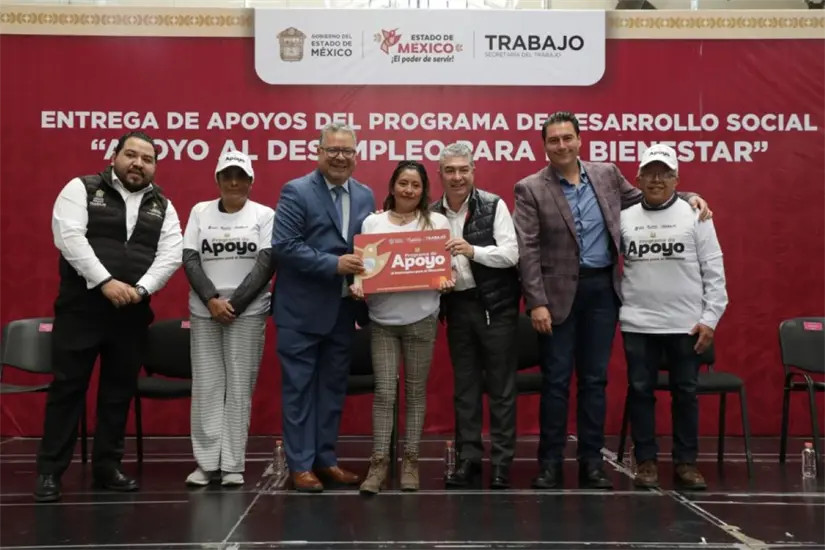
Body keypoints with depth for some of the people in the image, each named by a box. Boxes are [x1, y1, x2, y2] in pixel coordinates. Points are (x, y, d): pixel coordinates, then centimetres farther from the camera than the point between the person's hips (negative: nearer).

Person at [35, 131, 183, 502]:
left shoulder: (163, 206, 10)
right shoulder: (82, 189, 0)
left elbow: (171, 253, 0)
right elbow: (69, 237, -13)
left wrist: (140, 289, -15)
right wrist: (105, 282, -21)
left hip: (133, 313, 4)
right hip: (81, 306, -4)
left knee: (119, 390, 9)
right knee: (67, 387, 0)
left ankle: (107, 465, 21)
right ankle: (49, 471, 8)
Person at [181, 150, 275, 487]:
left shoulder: (264, 215, 3)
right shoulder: (200, 212, 9)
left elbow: (266, 264, -5)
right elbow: (189, 260, 2)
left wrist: (234, 304, -12)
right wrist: (212, 300, -11)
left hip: (248, 311, -2)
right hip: (204, 310, 2)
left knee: (239, 386, -1)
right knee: (206, 385, 1)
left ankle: (233, 464, 4)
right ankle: (206, 462, 7)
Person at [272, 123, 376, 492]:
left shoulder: (365, 196, 9)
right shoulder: (296, 191, -9)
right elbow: (284, 246, -17)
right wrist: (334, 264, -22)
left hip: (344, 309, 6)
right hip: (302, 310, -6)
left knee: (333, 388, 14)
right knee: (300, 389, 3)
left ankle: (326, 459, 25)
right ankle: (300, 464, 13)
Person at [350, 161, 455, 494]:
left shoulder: (438, 222, 5)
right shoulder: (372, 223, 6)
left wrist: (446, 282, -13)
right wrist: (357, 286, -13)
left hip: (421, 318, 0)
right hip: (382, 318, 0)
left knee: (416, 390, 8)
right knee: (384, 391, 0)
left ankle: (410, 460, 18)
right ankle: (379, 461, 8)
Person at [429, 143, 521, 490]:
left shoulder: (493, 205, -5)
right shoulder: (433, 214, 7)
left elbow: (511, 254, -11)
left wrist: (473, 250, -23)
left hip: (495, 304, -4)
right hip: (457, 307, 4)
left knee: (500, 386, 3)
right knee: (465, 386, 11)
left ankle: (501, 462, 11)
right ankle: (468, 459, 19)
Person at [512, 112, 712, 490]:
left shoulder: (607, 174, 7)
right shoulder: (530, 189, -4)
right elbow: (527, 250, -9)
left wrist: (687, 198, 7)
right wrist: (537, 302, -15)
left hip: (602, 288, 3)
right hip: (559, 292, -3)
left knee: (594, 379, 9)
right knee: (556, 380, 3)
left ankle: (591, 461, 18)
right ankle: (550, 462, 14)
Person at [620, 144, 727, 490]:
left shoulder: (695, 215, 0)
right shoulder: (624, 218, 4)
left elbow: (714, 271, -1)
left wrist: (710, 318, -6)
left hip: (686, 324, -1)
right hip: (638, 323, 1)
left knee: (685, 392, 7)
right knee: (640, 391, 6)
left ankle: (686, 462, 18)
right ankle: (645, 461, 17)